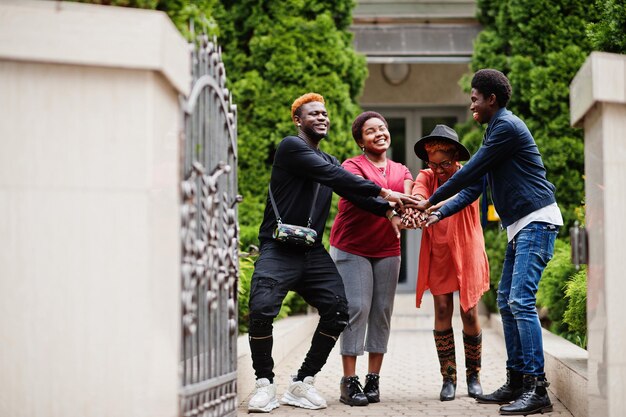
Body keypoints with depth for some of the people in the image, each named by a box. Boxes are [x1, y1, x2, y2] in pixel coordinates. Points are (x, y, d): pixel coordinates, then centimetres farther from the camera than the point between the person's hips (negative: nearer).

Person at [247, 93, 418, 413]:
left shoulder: (328, 161, 19)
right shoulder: (291, 147, -6)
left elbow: (352, 193, 3)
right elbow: (334, 177, -18)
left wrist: (388, 211, -14)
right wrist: (382, 192, -20)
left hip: (312, 251, 7)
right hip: (279, 249, -7)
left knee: (338, 310, -9)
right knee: (261, 309, -24)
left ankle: (302, 384, 2)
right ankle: (265, 384, -6)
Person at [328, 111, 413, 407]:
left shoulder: (401, 170, 14)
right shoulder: (352, 166, -2)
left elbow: (408, 196, -7)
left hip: (387, 250, 5)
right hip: (351, 248, -5)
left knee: (382, 310, 1)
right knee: (356, 308, -11)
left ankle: (373, 380, 5)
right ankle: (349, 382, -10)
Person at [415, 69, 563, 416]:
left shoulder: (506, 126, -12)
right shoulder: (497, 128, 20)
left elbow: (471, 172, -12)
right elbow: (476, 184, 23)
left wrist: (431, 201, -1)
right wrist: (440, 215, 18)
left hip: (536, 221, -11)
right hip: (520, 225, 11)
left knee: (521, 300, -17)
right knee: (507, 301, 10)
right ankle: (516, 383, 13)